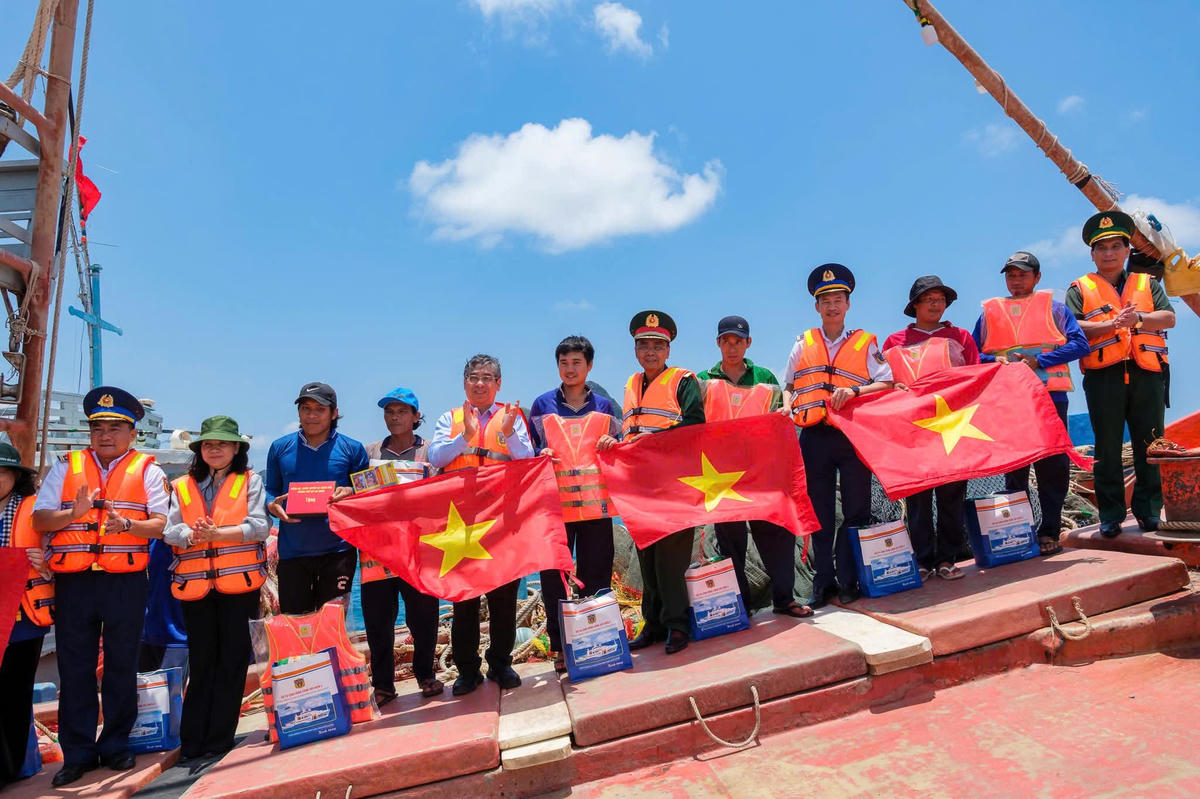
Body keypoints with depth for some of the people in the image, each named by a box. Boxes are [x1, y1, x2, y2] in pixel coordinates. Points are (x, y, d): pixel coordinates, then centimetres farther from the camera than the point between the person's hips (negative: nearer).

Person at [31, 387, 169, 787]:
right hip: (73, 582, 2)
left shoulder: (146, 470, 4)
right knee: (74, 667, 8)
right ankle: (78, 753, 21)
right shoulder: (65, 467, 11)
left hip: (125, 582, -2)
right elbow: (39, 519, 4)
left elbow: (161, 523, -5)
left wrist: (126, 524, -23)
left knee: (121, 664, 8)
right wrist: (74, 513, -14)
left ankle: (115, 745, 24)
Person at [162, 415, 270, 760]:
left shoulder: (250, 481, 4)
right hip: (195, 585, 3)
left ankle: (219, 739, 13)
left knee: (231, 662, 3)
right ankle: (192, 740, 18)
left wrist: (217, 533, -18)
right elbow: (170, 530, 3)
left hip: (239, 581, -2)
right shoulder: (183, 487, 13)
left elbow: (259, 526, -7)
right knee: (201, 662, 9)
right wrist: (193, 536, -18)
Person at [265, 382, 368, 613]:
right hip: (292, 552, 2)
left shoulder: (352, 449, 3)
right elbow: (270, 490, 15)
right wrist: (272, 505, -7)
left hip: (337, 551, -2)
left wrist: (350, 493, -16)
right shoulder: (280, 447, 9)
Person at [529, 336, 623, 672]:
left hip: (595, 500, 1)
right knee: (553, 575, -1)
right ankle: (560, 648, 11)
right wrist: (541, 454, -11)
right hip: (554, 502, -1)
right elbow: (530, 449, 10)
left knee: (596, 575, 5)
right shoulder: (543, 404, 9)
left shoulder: (602, 406, 13)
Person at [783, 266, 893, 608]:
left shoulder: (865, 343, 8)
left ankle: (849, 580, 13)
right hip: (814, 436, 2)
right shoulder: (803, 344, 14)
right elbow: (789, 386, 19)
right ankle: (823, 582, 14)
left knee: (855, 511, 2)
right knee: (819, 512, 6)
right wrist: (787, 406, -1)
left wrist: (854, 391, -14)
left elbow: (886, 384, 1)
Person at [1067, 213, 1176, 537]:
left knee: (1150, 446, 3)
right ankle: (1110, 515, 8)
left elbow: (1169, 318, 4)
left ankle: (1149, 510, 14)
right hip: (1103, 377, -2)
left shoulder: (1147, 283, 18)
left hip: (1147, 374, 2)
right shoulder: (1080, 289, 12)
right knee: (1107, 449, 1)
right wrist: (1111, 324, -16)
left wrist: (1137, 317, -15)